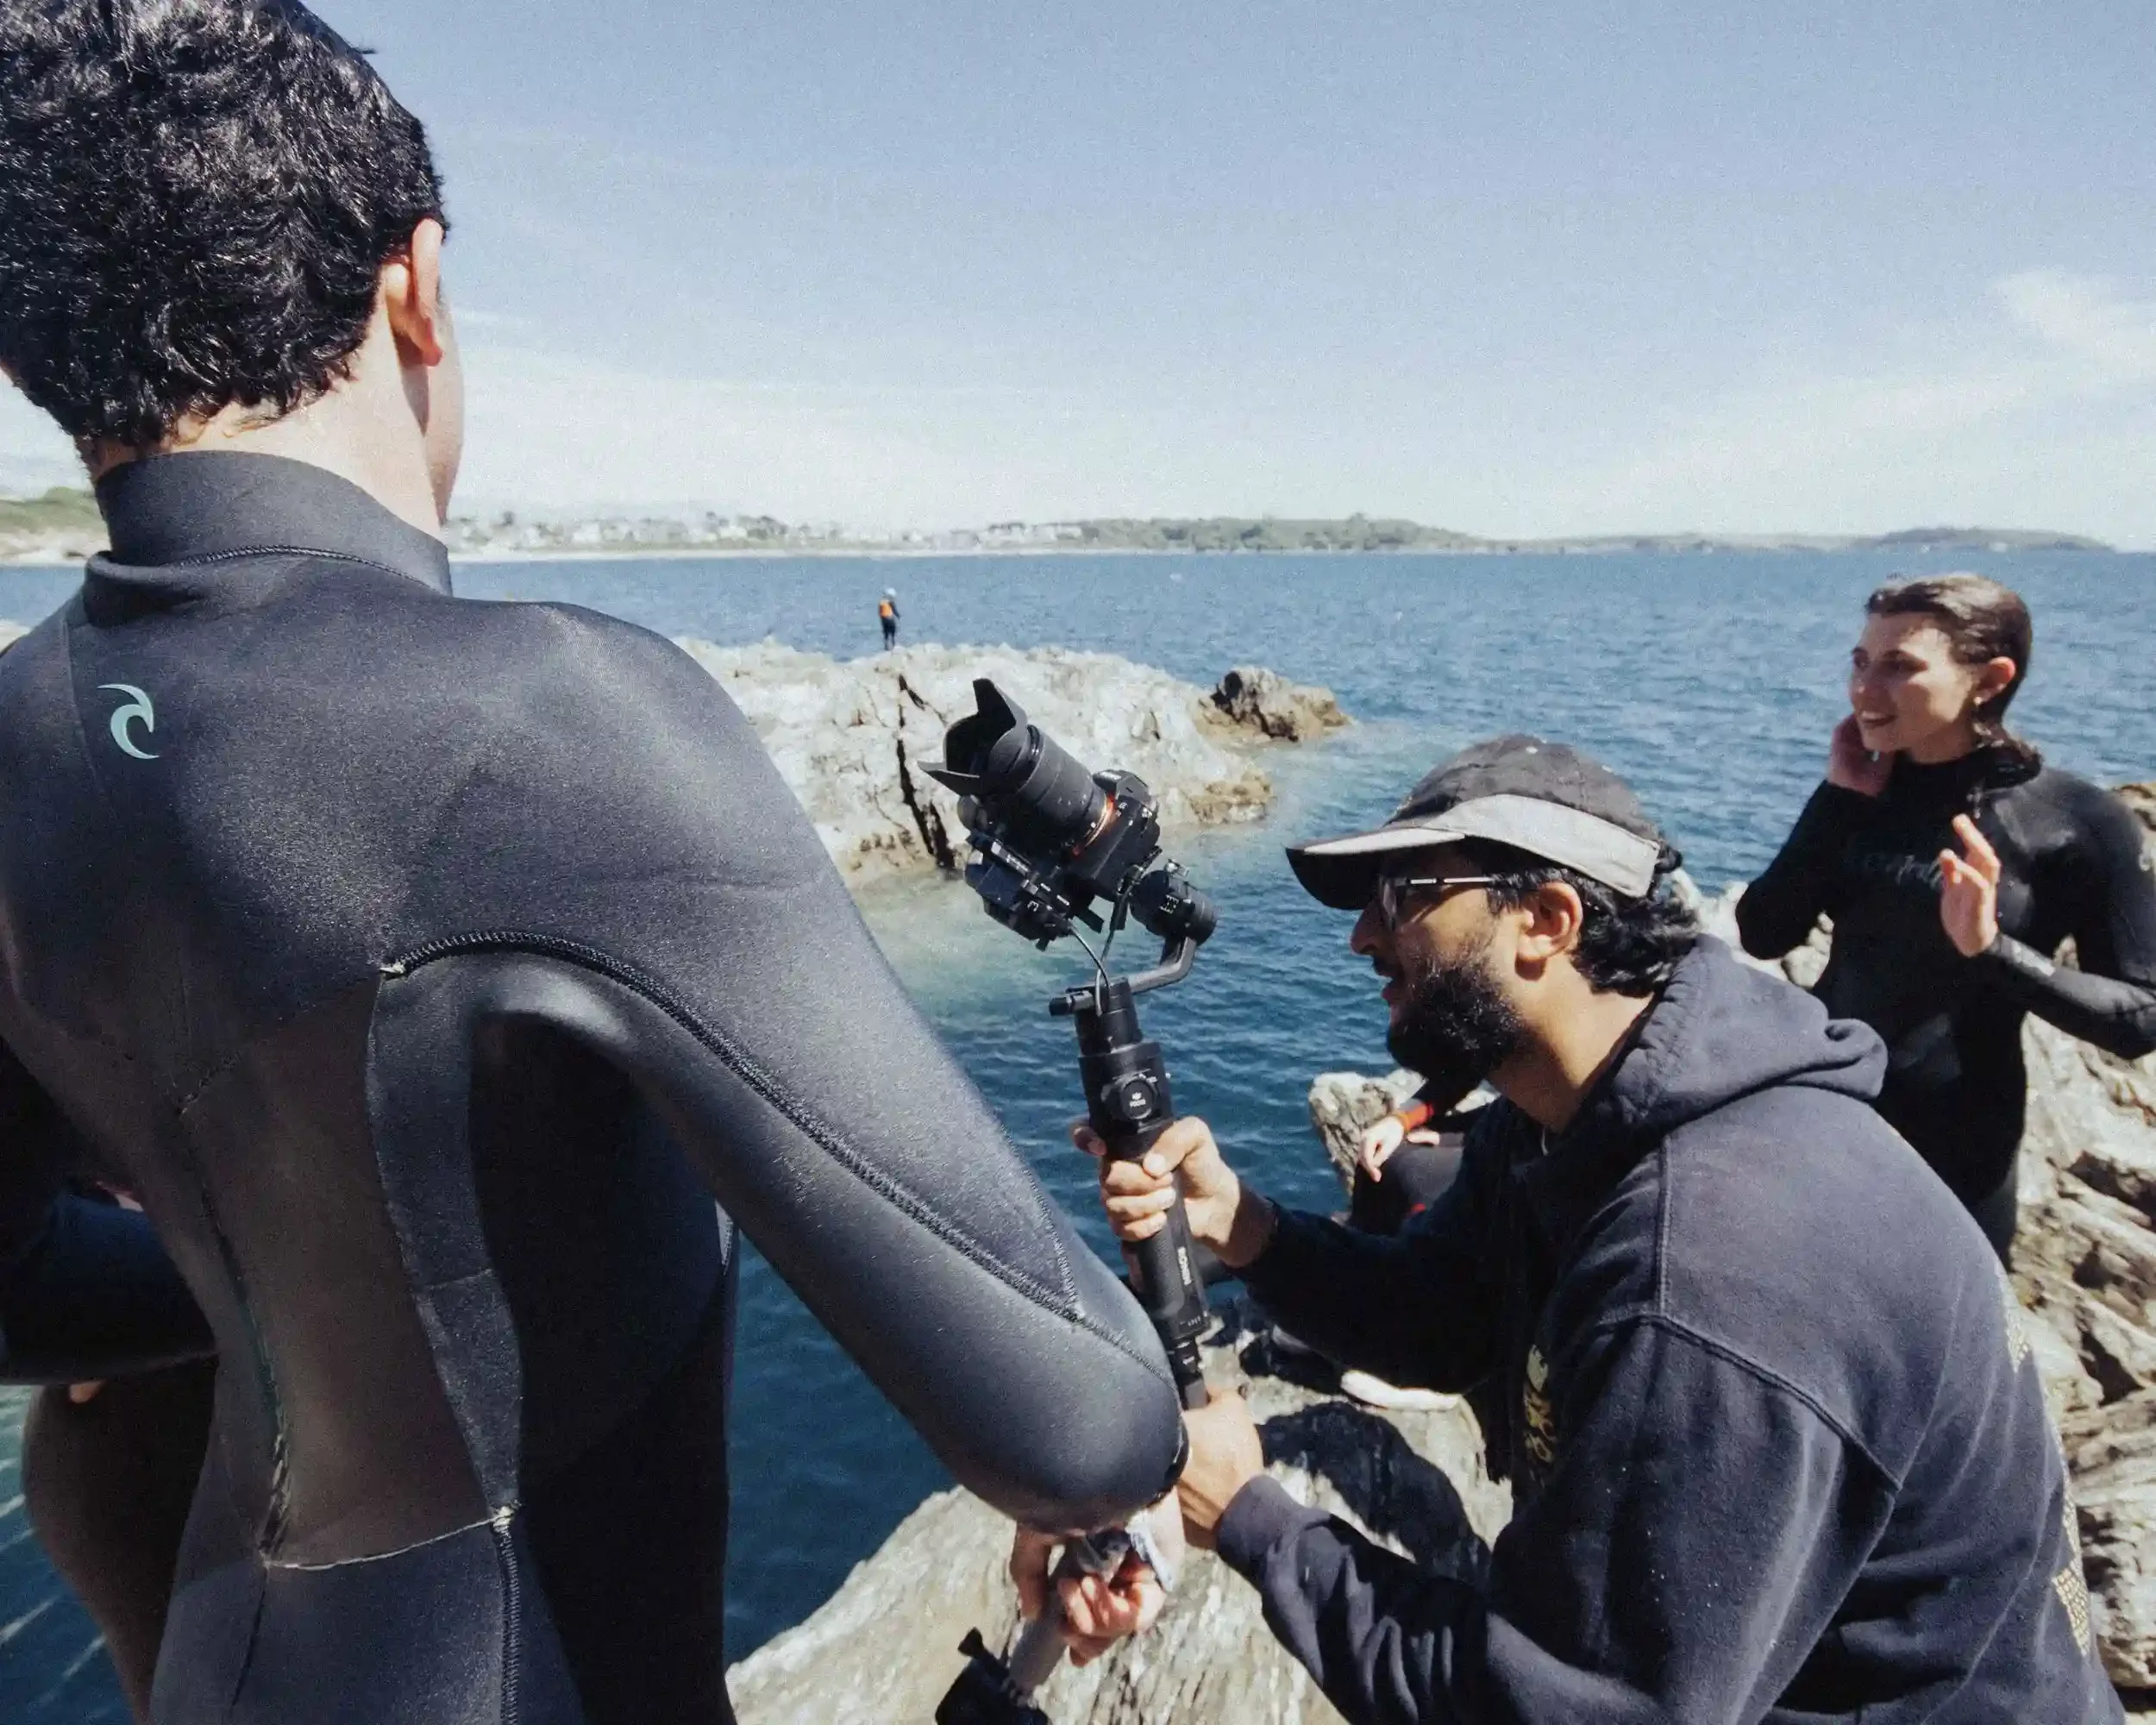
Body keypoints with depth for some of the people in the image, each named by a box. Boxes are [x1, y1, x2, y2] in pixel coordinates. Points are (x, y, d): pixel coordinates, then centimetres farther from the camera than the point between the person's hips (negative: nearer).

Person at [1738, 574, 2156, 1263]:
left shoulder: (2079, 823, -13)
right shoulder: (1861, 792, -2)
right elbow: (1762, 935, -8)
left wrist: (1991, 949, -28)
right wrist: (1838, 798, -14)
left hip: (1954, 1148, -3)